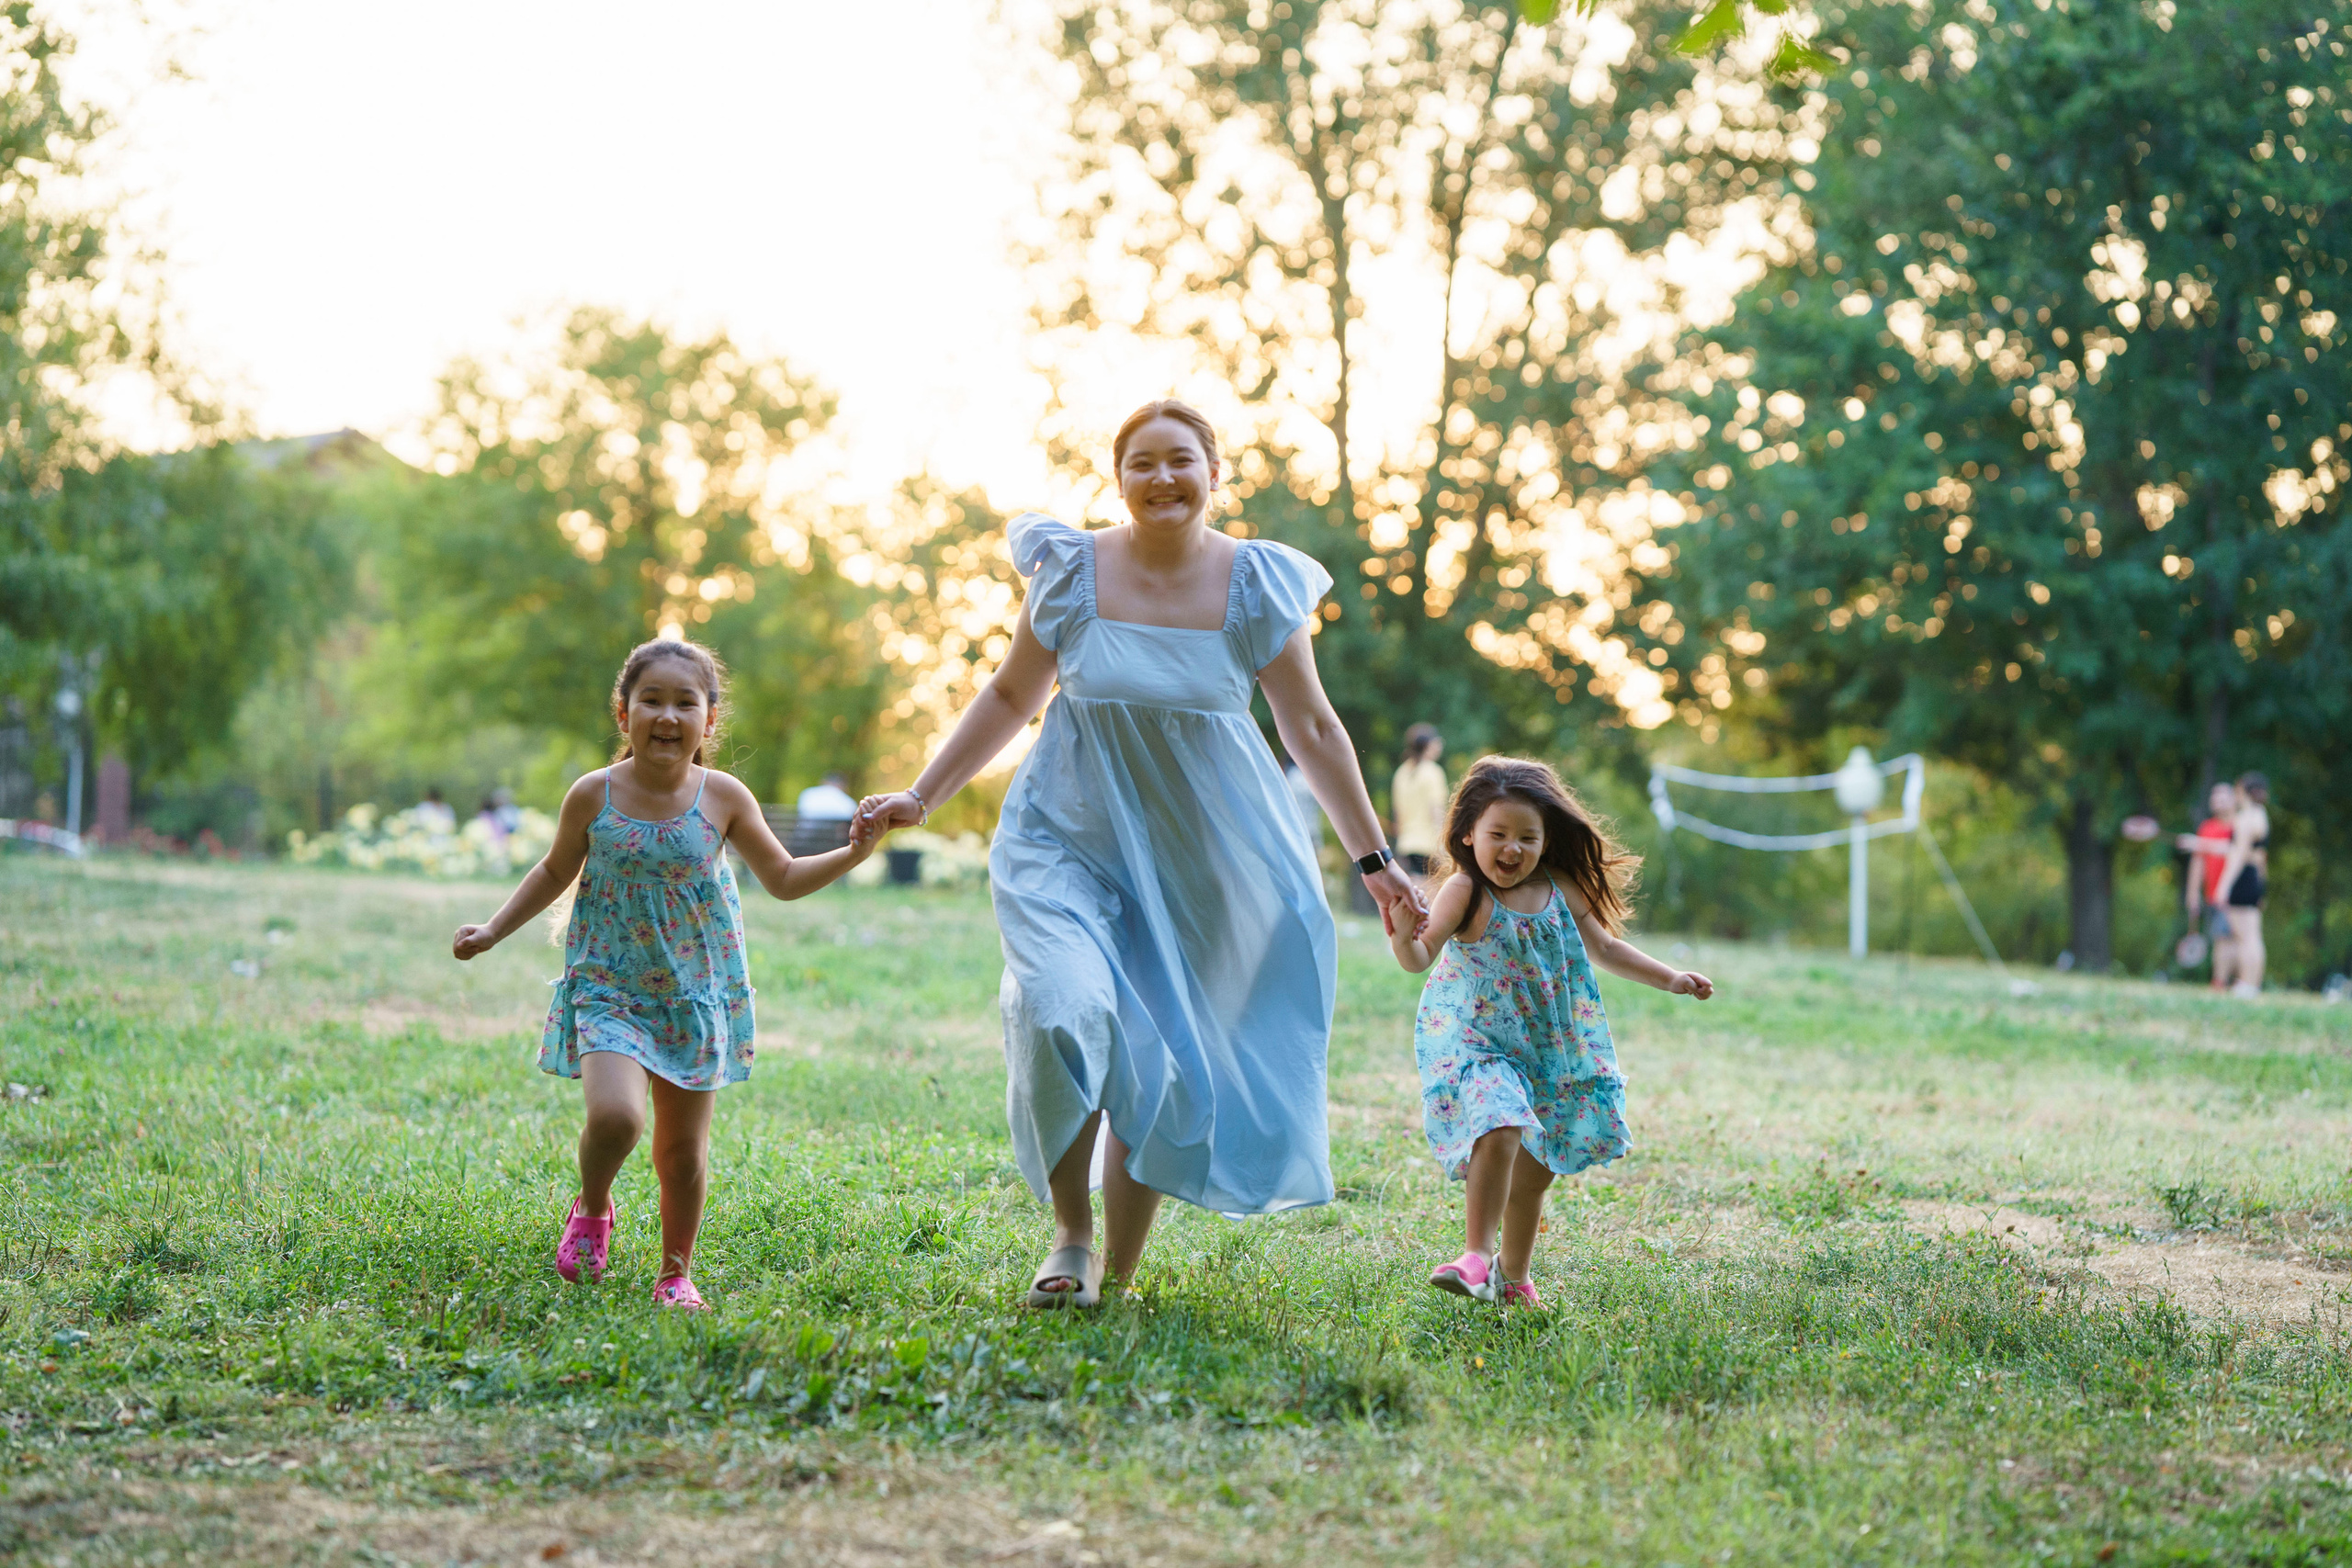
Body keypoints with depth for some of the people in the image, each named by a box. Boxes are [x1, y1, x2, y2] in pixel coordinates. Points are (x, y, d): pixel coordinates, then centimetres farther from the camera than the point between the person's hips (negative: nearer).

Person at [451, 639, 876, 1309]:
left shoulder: (723, 798, -5)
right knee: (613, 1116, -22)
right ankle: (593, 1206, 10)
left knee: (684, 1146, 5)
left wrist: (852, 854, -11)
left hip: (696, 995, 1)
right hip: (609, 988, -1)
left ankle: (677, 1271, 25)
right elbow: (555, 872, 12)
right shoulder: (593, 796, -6)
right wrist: (492, 932, 8)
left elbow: (783, 878, 3)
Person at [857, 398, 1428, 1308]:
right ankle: (1071, 1233, -3)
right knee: (1066, 1011, -23)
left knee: (1164, 1066, 1)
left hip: (1200, 861, 1)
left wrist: (1373, 860, 4)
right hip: (1070, 842, 0)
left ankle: (1116, 1277, 15)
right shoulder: (1073, 572, -2)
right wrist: (921, 798, 7)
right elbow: (1010, 699, 10)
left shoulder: (1256, 586, -3)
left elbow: (1313, 731, 4)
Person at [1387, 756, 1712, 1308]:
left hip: (1548, 1050, 6)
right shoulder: (1465, 893, -15)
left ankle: (1514, 1275, 30)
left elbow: (1604, 947, 17)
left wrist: (1670, 979, 15)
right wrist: (1400, 933, -48)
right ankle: (1477, 1257, -25)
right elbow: (1421, 957, -26)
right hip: (1475, 1042, -6)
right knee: (1500, 1132, -30)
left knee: (1534, 1169, 11)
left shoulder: (1560, 891, 2)